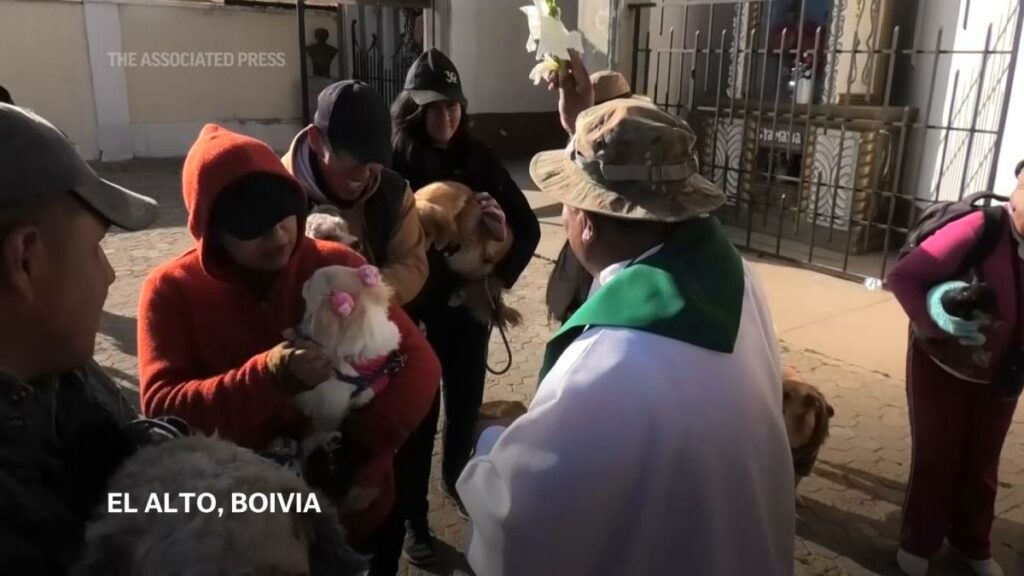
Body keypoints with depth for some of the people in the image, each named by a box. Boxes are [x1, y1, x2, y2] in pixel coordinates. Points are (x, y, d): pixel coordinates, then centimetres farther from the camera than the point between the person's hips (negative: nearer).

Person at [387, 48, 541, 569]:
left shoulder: (478, 158, -4)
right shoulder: (394, 164, -14)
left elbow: (528, 227, -1)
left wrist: (499, 279, -12)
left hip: (469, 308, 4)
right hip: (414, 311, -3)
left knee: (466, 403, 19)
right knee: (417, 414, 8)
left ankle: (456, 478, 47)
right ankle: (412, 517, 27)